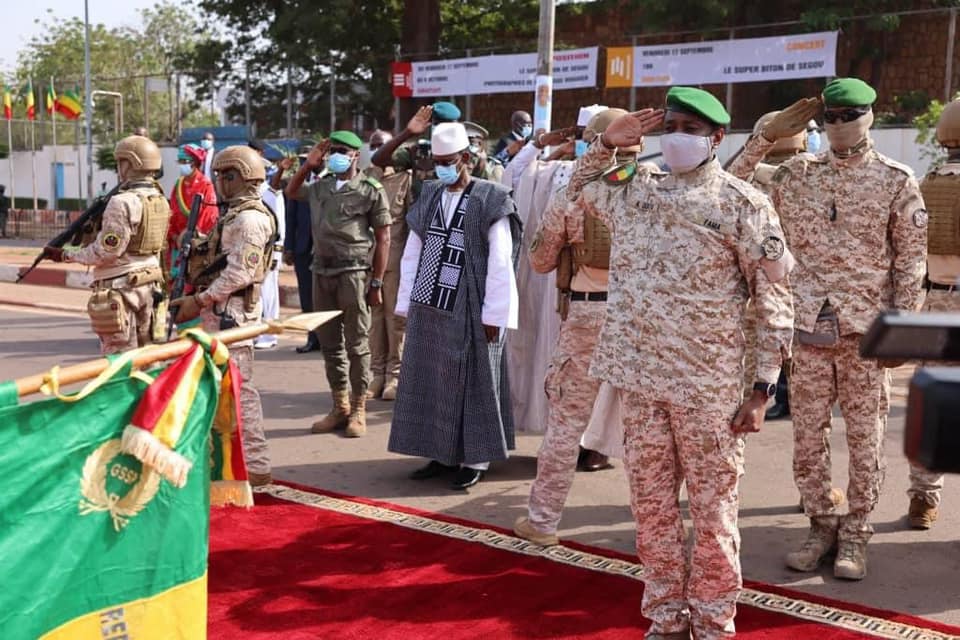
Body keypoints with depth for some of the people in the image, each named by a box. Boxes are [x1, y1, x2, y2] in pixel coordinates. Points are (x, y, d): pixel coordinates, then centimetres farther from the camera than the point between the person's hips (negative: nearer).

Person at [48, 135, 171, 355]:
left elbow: (105, 252, -15)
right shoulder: (160, 201, 7)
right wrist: (92, 236, 12)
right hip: (150, 285, 8)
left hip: (121, 287, -8)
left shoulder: (122, 202, -17)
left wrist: (66, 255, -3)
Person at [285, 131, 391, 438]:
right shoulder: (320, 187, 13)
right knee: (329, 343, 10)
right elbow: (291, 191, 32)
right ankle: (340, 407, 21)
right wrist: (308, 164, 14)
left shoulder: (371, 191, -2)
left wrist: (377, 283, -8)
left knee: (356, 345, 0)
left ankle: (358, 410, 10)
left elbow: (383, 238, -3)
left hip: (353, 272, -6)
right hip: (322, 272, 6)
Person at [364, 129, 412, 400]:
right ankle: (377, 372, 14)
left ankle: (395, 374, 7)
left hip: (395, 258, -3)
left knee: (395, 316, 0)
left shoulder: (405, 177, 1)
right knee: (372, 316, 6)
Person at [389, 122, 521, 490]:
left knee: (472, 383, 4)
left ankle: (475, 459, 15)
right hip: (428, 308, 6)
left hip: (468, 309, -5)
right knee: (431, 382, 10)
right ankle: (441, 453, 23)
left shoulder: (489, 200, -6)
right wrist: (406, 304, 7)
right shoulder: (429, 197, 9)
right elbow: (412, 254, 11)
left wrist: (493, 314, -12)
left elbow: (500, 263, -9)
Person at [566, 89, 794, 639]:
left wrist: (763, 389, -10)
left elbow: (775, 301, -5)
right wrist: (608, 143, 14)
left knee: (713, 511, 6)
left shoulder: (742, 203, -5)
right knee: (652, 507, 12)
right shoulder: (636, 190, 9)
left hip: (709, 386, -4)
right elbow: (580, 189, 31)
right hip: (640, 379, 5)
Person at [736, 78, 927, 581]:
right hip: (808, 326, 2)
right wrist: (764, 138, 1)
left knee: (864, 436, 5)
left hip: (866, 330, -2)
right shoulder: (796, 174, 8)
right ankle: (821, 525, 24)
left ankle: (854, 533, 19)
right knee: (807, 435, 8)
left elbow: (910, 260, 1)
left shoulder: (896, 180, 2)